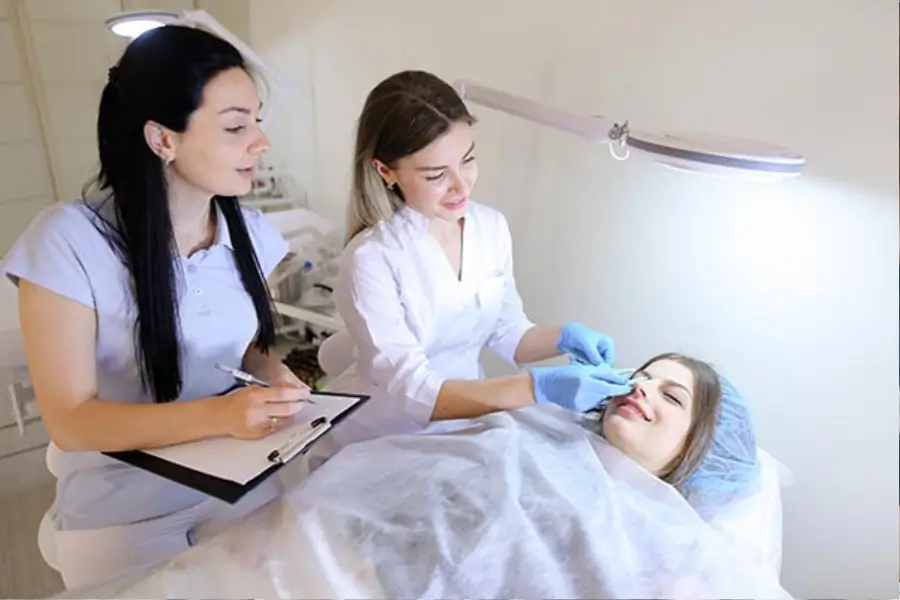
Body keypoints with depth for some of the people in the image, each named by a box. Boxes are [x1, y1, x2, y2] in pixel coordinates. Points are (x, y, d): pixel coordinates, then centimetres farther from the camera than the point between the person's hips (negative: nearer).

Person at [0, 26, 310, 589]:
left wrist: (277, 377, -14)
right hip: (122, 507, -3)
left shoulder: (251, 232, -6)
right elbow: (70, 421, -18)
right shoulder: (69, 242, -19)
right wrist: (218, 414, -31)